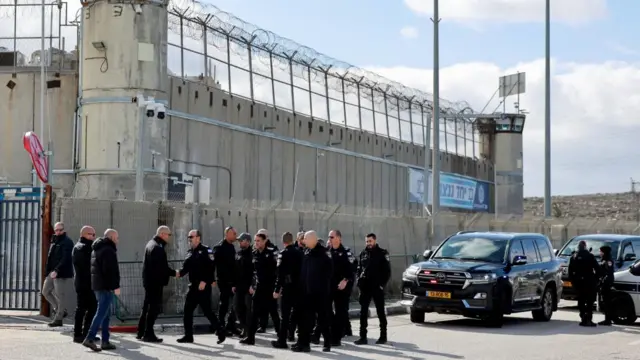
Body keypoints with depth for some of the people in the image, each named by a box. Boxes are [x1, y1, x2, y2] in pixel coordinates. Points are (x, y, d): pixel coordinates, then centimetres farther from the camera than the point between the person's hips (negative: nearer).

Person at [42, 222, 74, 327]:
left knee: (61, 296, -5)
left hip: (62, 274, -9)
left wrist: (56, 271, -29)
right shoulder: (54, 242, 16)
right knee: (46, 291, 13)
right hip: (52, 273, 9)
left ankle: (58, 318, 0)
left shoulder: (67, 242, -11)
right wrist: (48, 271, 16)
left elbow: (66, 259, -21)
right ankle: (60, 310, 23)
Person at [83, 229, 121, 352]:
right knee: (102, 313, -10)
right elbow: (112, 270, -21)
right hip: (106, 286, -10)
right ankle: (90, 339, -16)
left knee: (106, 314, 14)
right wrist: (116, 286, -20)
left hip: (97, 284, 10)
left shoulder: (97, 249, 19)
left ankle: (105, 341, 13)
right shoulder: (109, 250, -13)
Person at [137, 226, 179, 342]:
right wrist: (174, 273, -12)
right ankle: (148, 334, -2)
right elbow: (162, 267, -23)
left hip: (149, 281, 10)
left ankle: (141, 332, 22)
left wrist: (170, 272, 12)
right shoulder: (158, 247, -18)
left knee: (147, 307, 16)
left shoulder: (151, 244, 16)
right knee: (154, 308, -5)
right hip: (155, 282, -10)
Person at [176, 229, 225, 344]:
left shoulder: (206, 250, -9)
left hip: (204, 287, -8)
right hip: (193, 287, 8)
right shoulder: (190, 252, 15)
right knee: (187, 311, 8)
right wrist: (179, 272, -9)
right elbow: (186, 267, 12)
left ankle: (221, 332, 4)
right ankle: (188, 335, 15)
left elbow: (211, 267, -17)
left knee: (207, 311, -7)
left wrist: (205, 281, -23)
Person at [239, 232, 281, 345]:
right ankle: (250, 337, 9)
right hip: (258, 287, 5)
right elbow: (253, 271, 14)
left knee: (274, 313, 1)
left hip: (270, 287, -5)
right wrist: (252, 285, 11)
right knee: (255, 313, 6)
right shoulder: (254, 254, 8)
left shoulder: (272, 253, -9)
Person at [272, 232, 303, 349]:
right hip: (299, 286, 5)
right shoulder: (299, 252, 6)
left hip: (288, 287, -5)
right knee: (296, 312, 16)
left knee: (285, 315, -4)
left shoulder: (283, 254, -9)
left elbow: (280, 273, -14)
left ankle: (282, 341, -4)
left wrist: (277, 289, -11)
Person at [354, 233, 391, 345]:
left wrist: (382, 284, -12)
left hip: (377, 288, -4)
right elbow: (359, 268, 16)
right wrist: (359, 280, 0)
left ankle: (383, 336, 14)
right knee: (363, 312, 1)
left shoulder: (382, 253, -2)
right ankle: (363, 337, 4)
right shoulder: (363, 253, 11)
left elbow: (387, 271, -4)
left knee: (380, 312, 6)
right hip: (365, 287, 4)